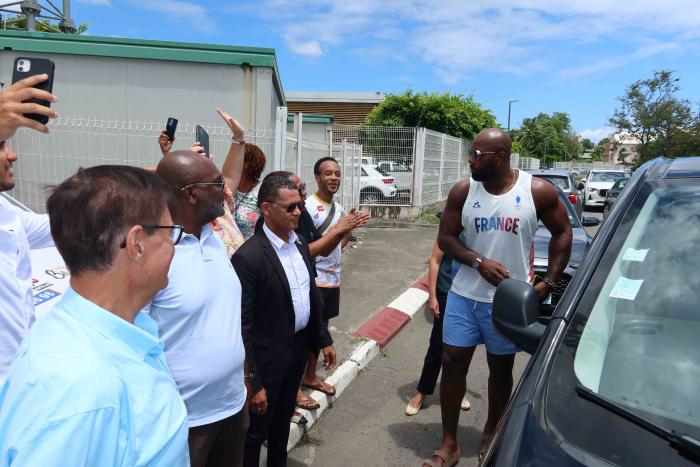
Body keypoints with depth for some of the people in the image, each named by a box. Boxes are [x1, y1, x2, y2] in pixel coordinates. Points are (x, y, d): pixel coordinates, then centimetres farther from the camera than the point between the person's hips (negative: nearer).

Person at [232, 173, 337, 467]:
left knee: (283, 420, 26)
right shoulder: (248, 257, -23)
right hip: (268, 358, -7)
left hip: (298, 349, 8)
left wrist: (324, 340, 14)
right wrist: (252, 383, -19)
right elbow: (242, 325, -21)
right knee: (256, 431, 13)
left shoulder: (300, 245, 2)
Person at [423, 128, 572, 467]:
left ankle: (491, 433, 38)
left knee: (500, 369, 13)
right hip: (464, 296, 2)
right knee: (452, 363, 2)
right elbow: (445, 237, -2)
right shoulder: (463, 191, -3)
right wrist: (479, 262, -18)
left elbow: (562, 234, 3)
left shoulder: (538, 191, -7)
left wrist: (549, 282, -4)